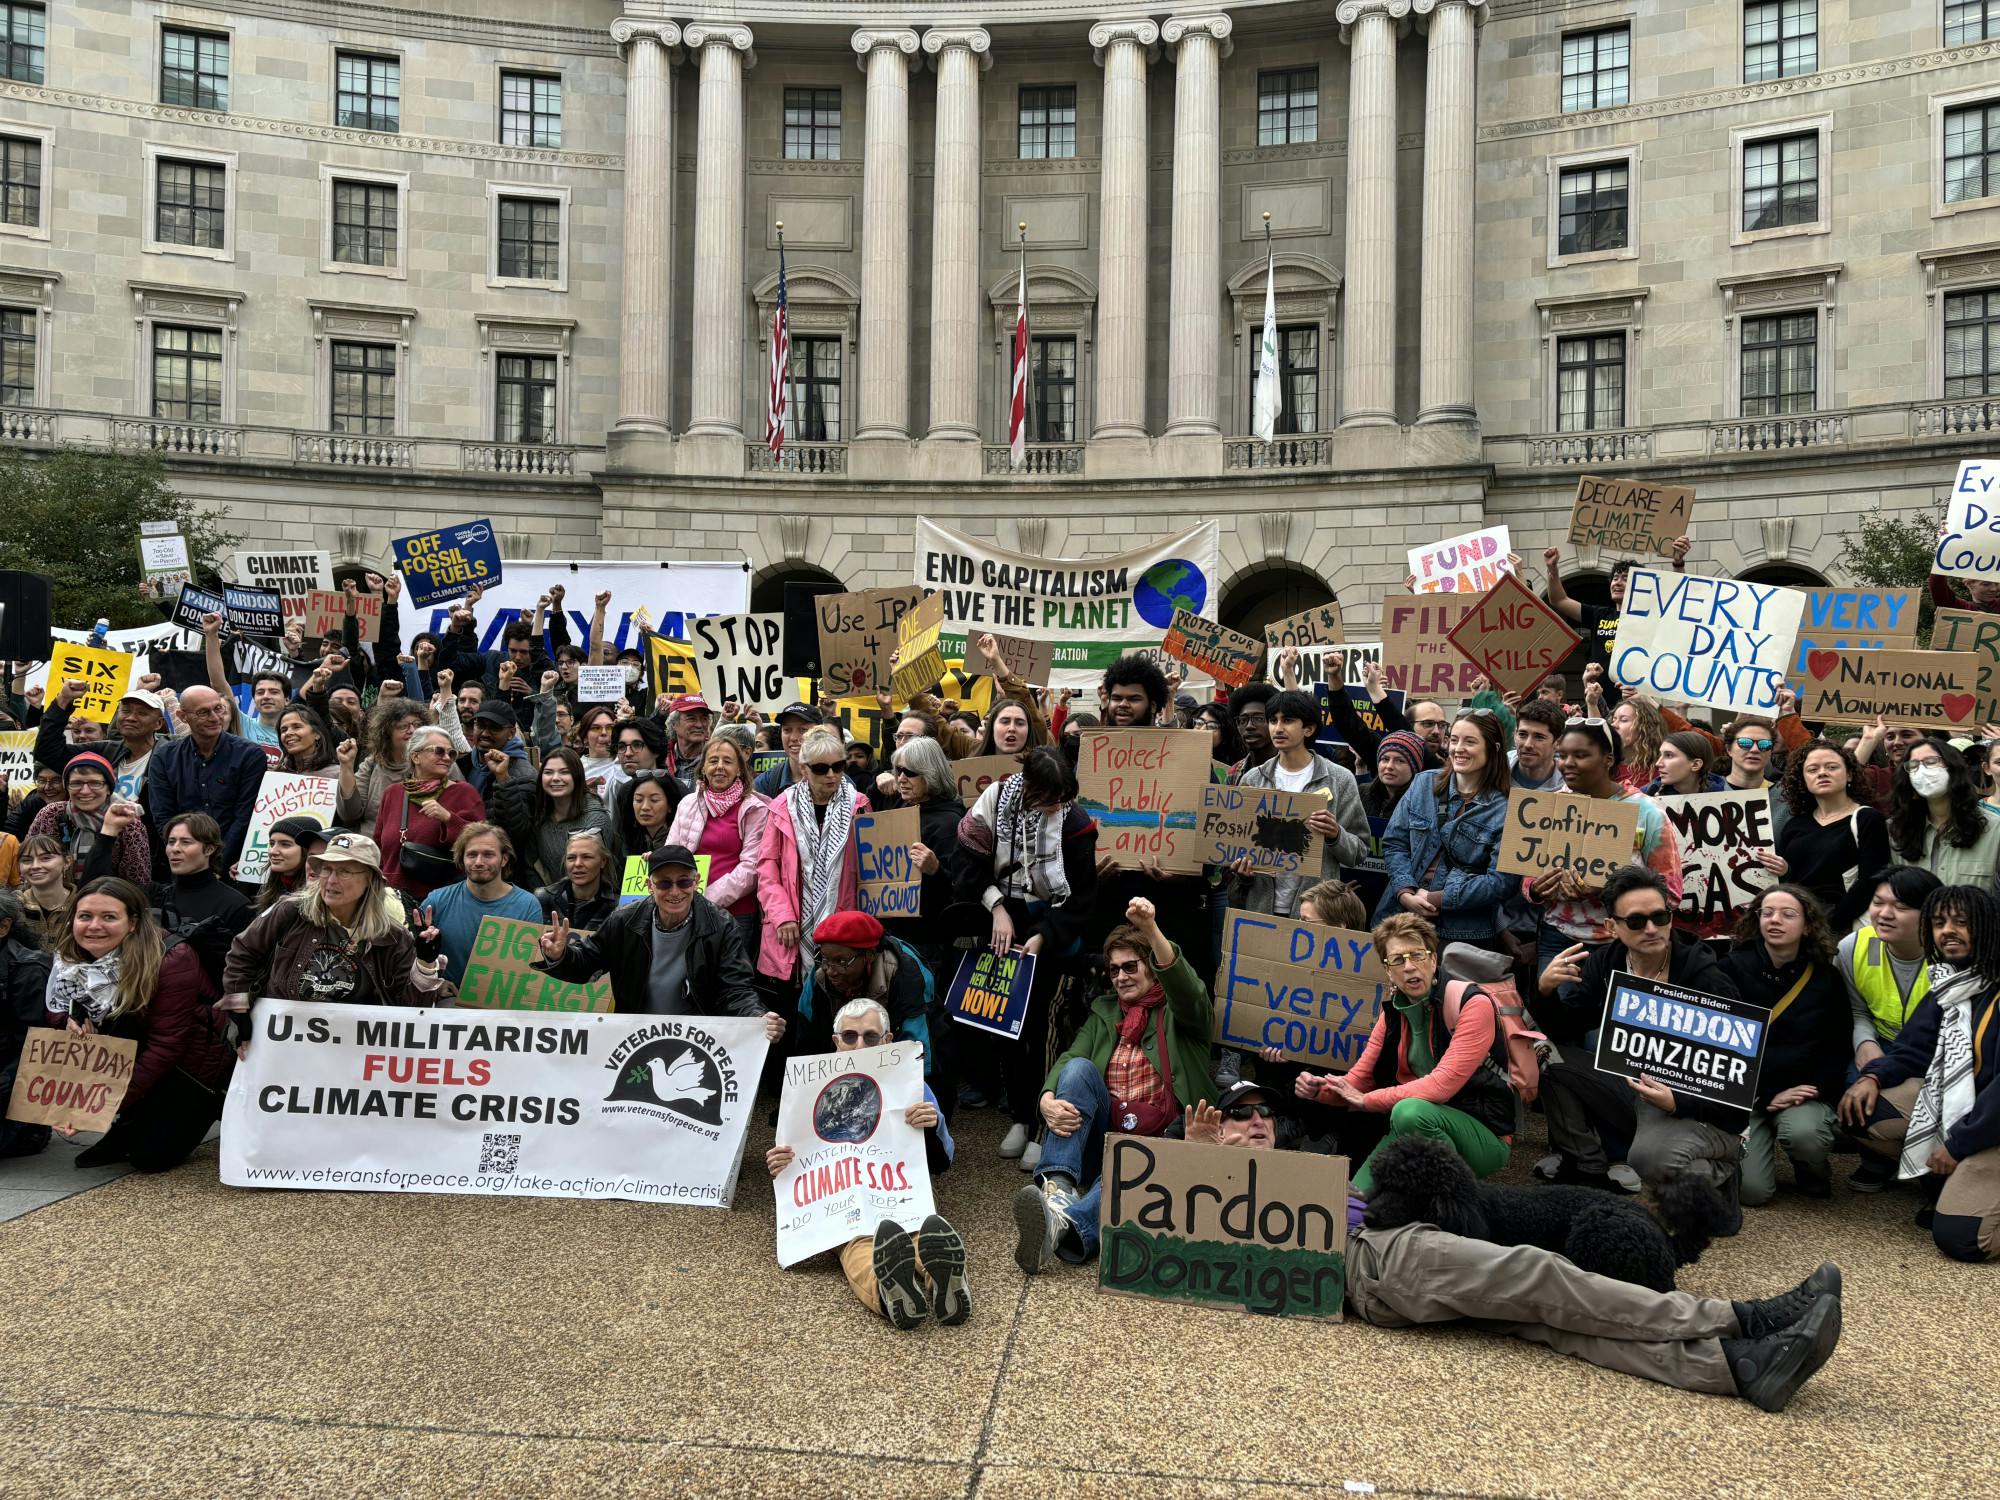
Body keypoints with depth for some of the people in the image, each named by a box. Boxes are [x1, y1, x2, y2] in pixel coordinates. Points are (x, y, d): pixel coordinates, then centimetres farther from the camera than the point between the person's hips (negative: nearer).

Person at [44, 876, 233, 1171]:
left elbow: (165, 1046, -28)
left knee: (151, 1156, -20)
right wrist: (69, 1021, -20)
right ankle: (127, 1127, -4)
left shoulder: (172, 962, -28)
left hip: (192, 1063, -6)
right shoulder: (69, 960, -8)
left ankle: (210, 1103, 9)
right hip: (137, 1059, 6)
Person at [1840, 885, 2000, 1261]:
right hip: (1948, 1098, 8)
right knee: (1856, 1111, -10)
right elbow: (1912, 1049, 11)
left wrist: (1959, 1143, -20)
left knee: (1959, 1236, -22)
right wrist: (1872, 1077, -10)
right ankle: (1951, 1187, 2)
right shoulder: (1947, 984, 7)